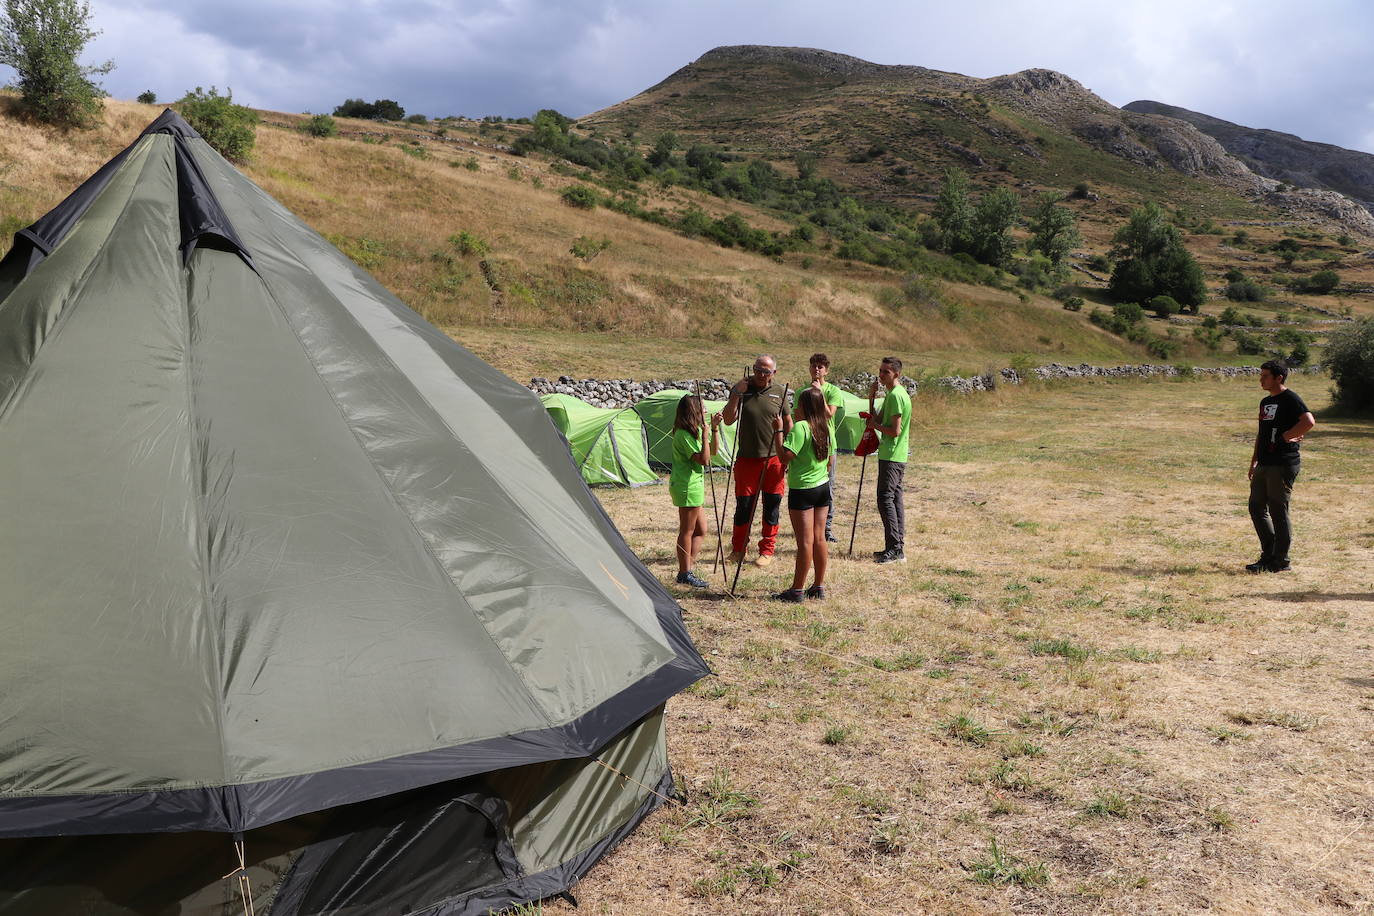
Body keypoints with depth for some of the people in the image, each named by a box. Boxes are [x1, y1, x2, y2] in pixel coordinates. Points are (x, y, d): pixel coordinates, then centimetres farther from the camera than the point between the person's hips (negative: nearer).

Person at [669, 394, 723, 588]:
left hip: (693, 485, 10)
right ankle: (685, 574, 6)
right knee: (687, 531, -2)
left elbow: (713, 451, 17)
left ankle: (687, 570, 17)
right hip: (688, 487, -10)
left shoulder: (693, 432, 13)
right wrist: (705, 434, -24)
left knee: (701, 530, 14)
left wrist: (715, 428, 7)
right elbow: (704, 459, -23)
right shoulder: (683, 435, -17)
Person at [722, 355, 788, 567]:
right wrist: (737, 394, -16)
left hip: (774, 459, 2)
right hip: (747, 459, -1)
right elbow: (728, 420, -7)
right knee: (744, 505, 2)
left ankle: (767, 550, 16)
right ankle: (738, 549, 18)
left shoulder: (778, 392, 6)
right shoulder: (741, 389, 1)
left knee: (772, 506, 5)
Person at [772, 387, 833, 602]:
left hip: (802, 489, -7)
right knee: (819, 539, 11)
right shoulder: (826, 428, 8)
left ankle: (797, 590, 0)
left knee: (805, 541, -6)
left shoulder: (800, 427, -16)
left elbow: (784, 457, -22)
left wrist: (779, 431, -13)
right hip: (823, 487, 8)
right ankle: (819, 586, 18)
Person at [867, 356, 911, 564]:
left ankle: (894, 548, -9)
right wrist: (871, 399, 5)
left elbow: (895, 431, -20)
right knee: (895, 499, 11)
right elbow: (878, 420, 16)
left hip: (891, 457, -11)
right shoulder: (892, 394, 17)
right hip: (896, 455, 11)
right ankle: (898, 549, 14)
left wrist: (876, 425, -5)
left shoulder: (896, 395, -15)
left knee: (885, 498, -10)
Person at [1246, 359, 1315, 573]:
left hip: (1283, 465, -9)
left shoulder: (1290, 399, -10)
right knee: (1257, 507, 11)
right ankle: (1269, 554, 20)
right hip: (1264, 465, 9)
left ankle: (1281, 561, 5)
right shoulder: (1265, 402, 18)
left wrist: (1286, 437, -17)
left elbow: (1309, 421, -27)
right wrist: (1254, 461, 21)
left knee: (1278, 511, -4)